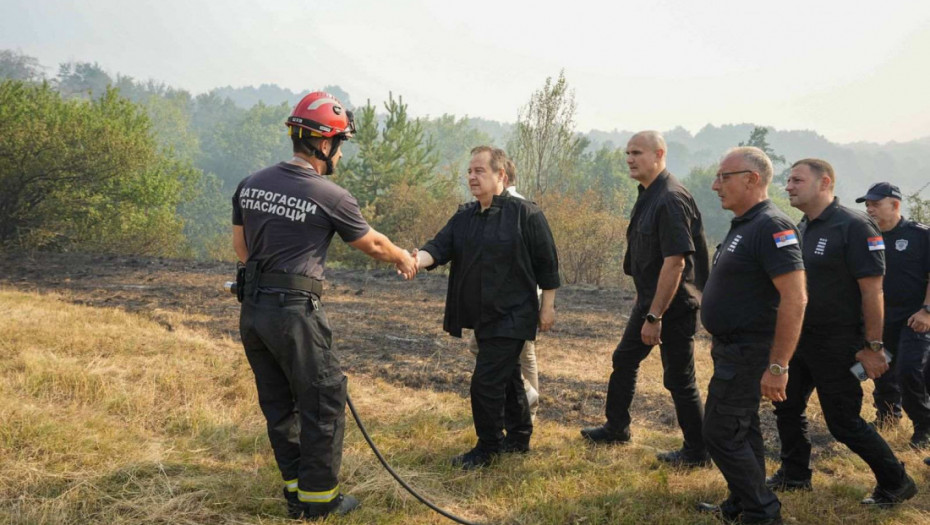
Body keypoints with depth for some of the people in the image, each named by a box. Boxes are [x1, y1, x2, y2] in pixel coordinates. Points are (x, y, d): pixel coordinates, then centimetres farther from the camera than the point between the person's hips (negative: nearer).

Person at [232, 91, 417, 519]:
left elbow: (241, 248, 15)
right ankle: (319, 500, 15)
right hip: (294, 312, -7)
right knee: (323, 403, 7)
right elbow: (373, 244, 4)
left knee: (278, 404, 16)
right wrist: (404, 259, 22)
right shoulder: (330, 197, -11)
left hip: (252, 309, 7)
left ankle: (296, 491, 26)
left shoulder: (250, 184, 7)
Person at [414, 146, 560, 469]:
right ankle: (518, 438, 34)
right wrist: (417, 259, -27)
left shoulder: (525, 214, -11)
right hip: (483, 317, 7)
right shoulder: (464, 218, 8)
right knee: (507, 378, 19)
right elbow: (439, 247, -6)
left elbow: (547, 263, -7)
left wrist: (547, 306, -5)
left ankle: (487, 448, 9)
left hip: (512, 317, -7)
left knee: (486, 381, -8)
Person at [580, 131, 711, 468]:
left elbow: (675, 261, -27)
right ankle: (616, 428, 37)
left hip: (673, 305, -10)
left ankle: (697, 453, 16)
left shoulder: (671, 200, -22)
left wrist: (655, 316, -26)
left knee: (679, 379, 0)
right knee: (624, 359, 20)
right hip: (649, 300, 10)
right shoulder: (648, 195, 9)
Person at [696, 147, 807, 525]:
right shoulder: (742, 226, 12)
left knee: (721, 433, -5)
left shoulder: (772, 226, -20)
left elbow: (795, 299, -25)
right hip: (734, 349, 10)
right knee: (742, 430, 17)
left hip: (748, 353, -10)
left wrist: (778, 366, -26)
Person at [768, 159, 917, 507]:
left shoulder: (854, 227, -16)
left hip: (835, 343, -8)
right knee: (787, 406, 14)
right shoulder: (801, 228, 9)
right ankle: (794, 475, 31)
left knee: (843, 421, -2)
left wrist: (873, 347, -20)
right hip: (799, 336, 8)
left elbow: (872, 289, -19)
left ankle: (895, 483, 17)